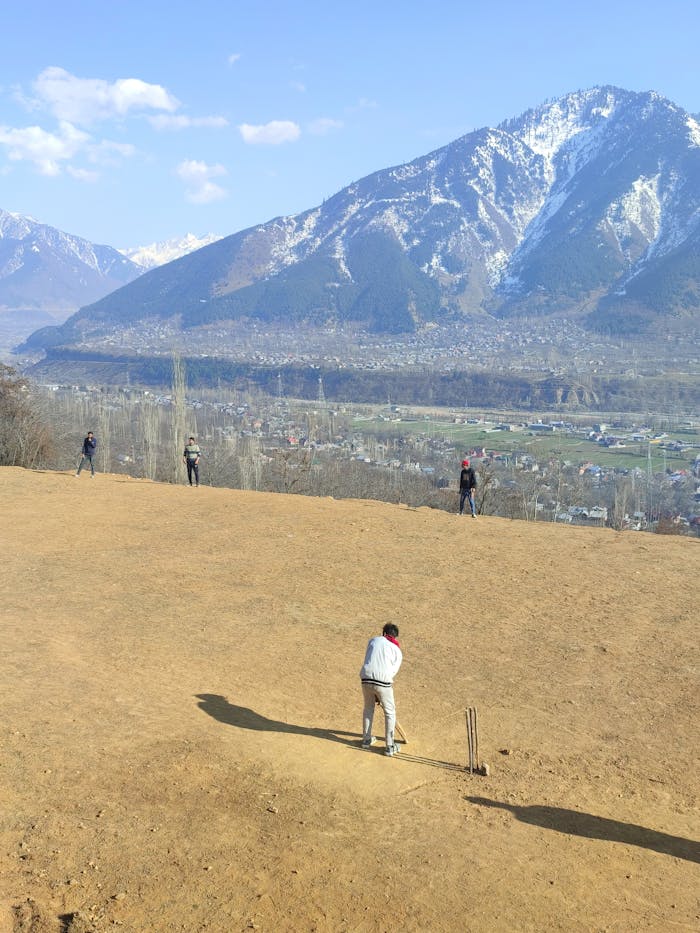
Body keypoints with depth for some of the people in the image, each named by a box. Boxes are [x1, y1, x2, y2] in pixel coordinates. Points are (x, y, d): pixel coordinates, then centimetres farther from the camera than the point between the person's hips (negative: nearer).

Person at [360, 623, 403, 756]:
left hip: (366, 679, 3)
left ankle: (366, 739, 37)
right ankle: (390, 746, 17)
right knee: (390, 712, 16)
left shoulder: (373, 640, 20)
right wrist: (380, 695, 15)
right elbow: (393, 672, 9)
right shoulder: (398, 652, 14)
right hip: (383, 682, -2)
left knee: (368, 708, 27)